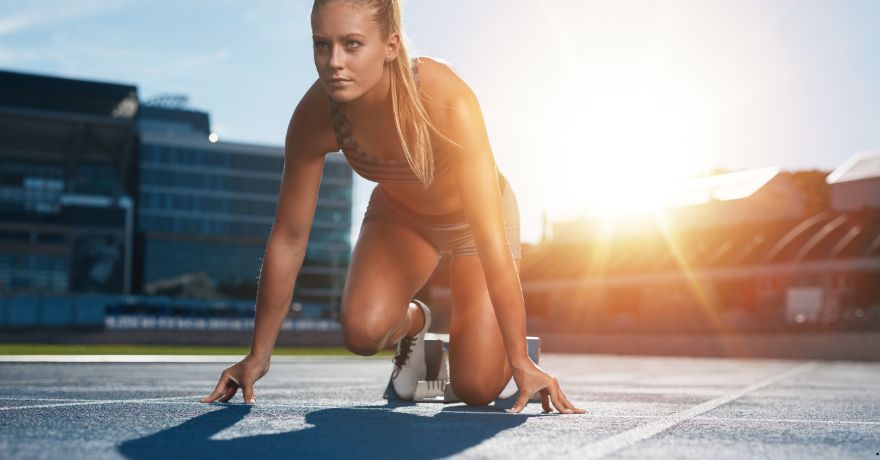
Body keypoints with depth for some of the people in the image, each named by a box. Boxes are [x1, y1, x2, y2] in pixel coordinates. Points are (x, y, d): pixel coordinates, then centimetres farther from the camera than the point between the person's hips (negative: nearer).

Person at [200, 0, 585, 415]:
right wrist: (258, 355, -13)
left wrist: (521, 362, -36)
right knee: (361, 330, -25)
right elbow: (288, 239, -19)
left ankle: (511, 349, 28)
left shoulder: (448, 103, -39)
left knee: (476, 388, -8)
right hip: (398, 214, 3)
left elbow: (491, 242, -38)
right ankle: (413, 322, 11)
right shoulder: (314, 116, -28)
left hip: (471, 218, -2)